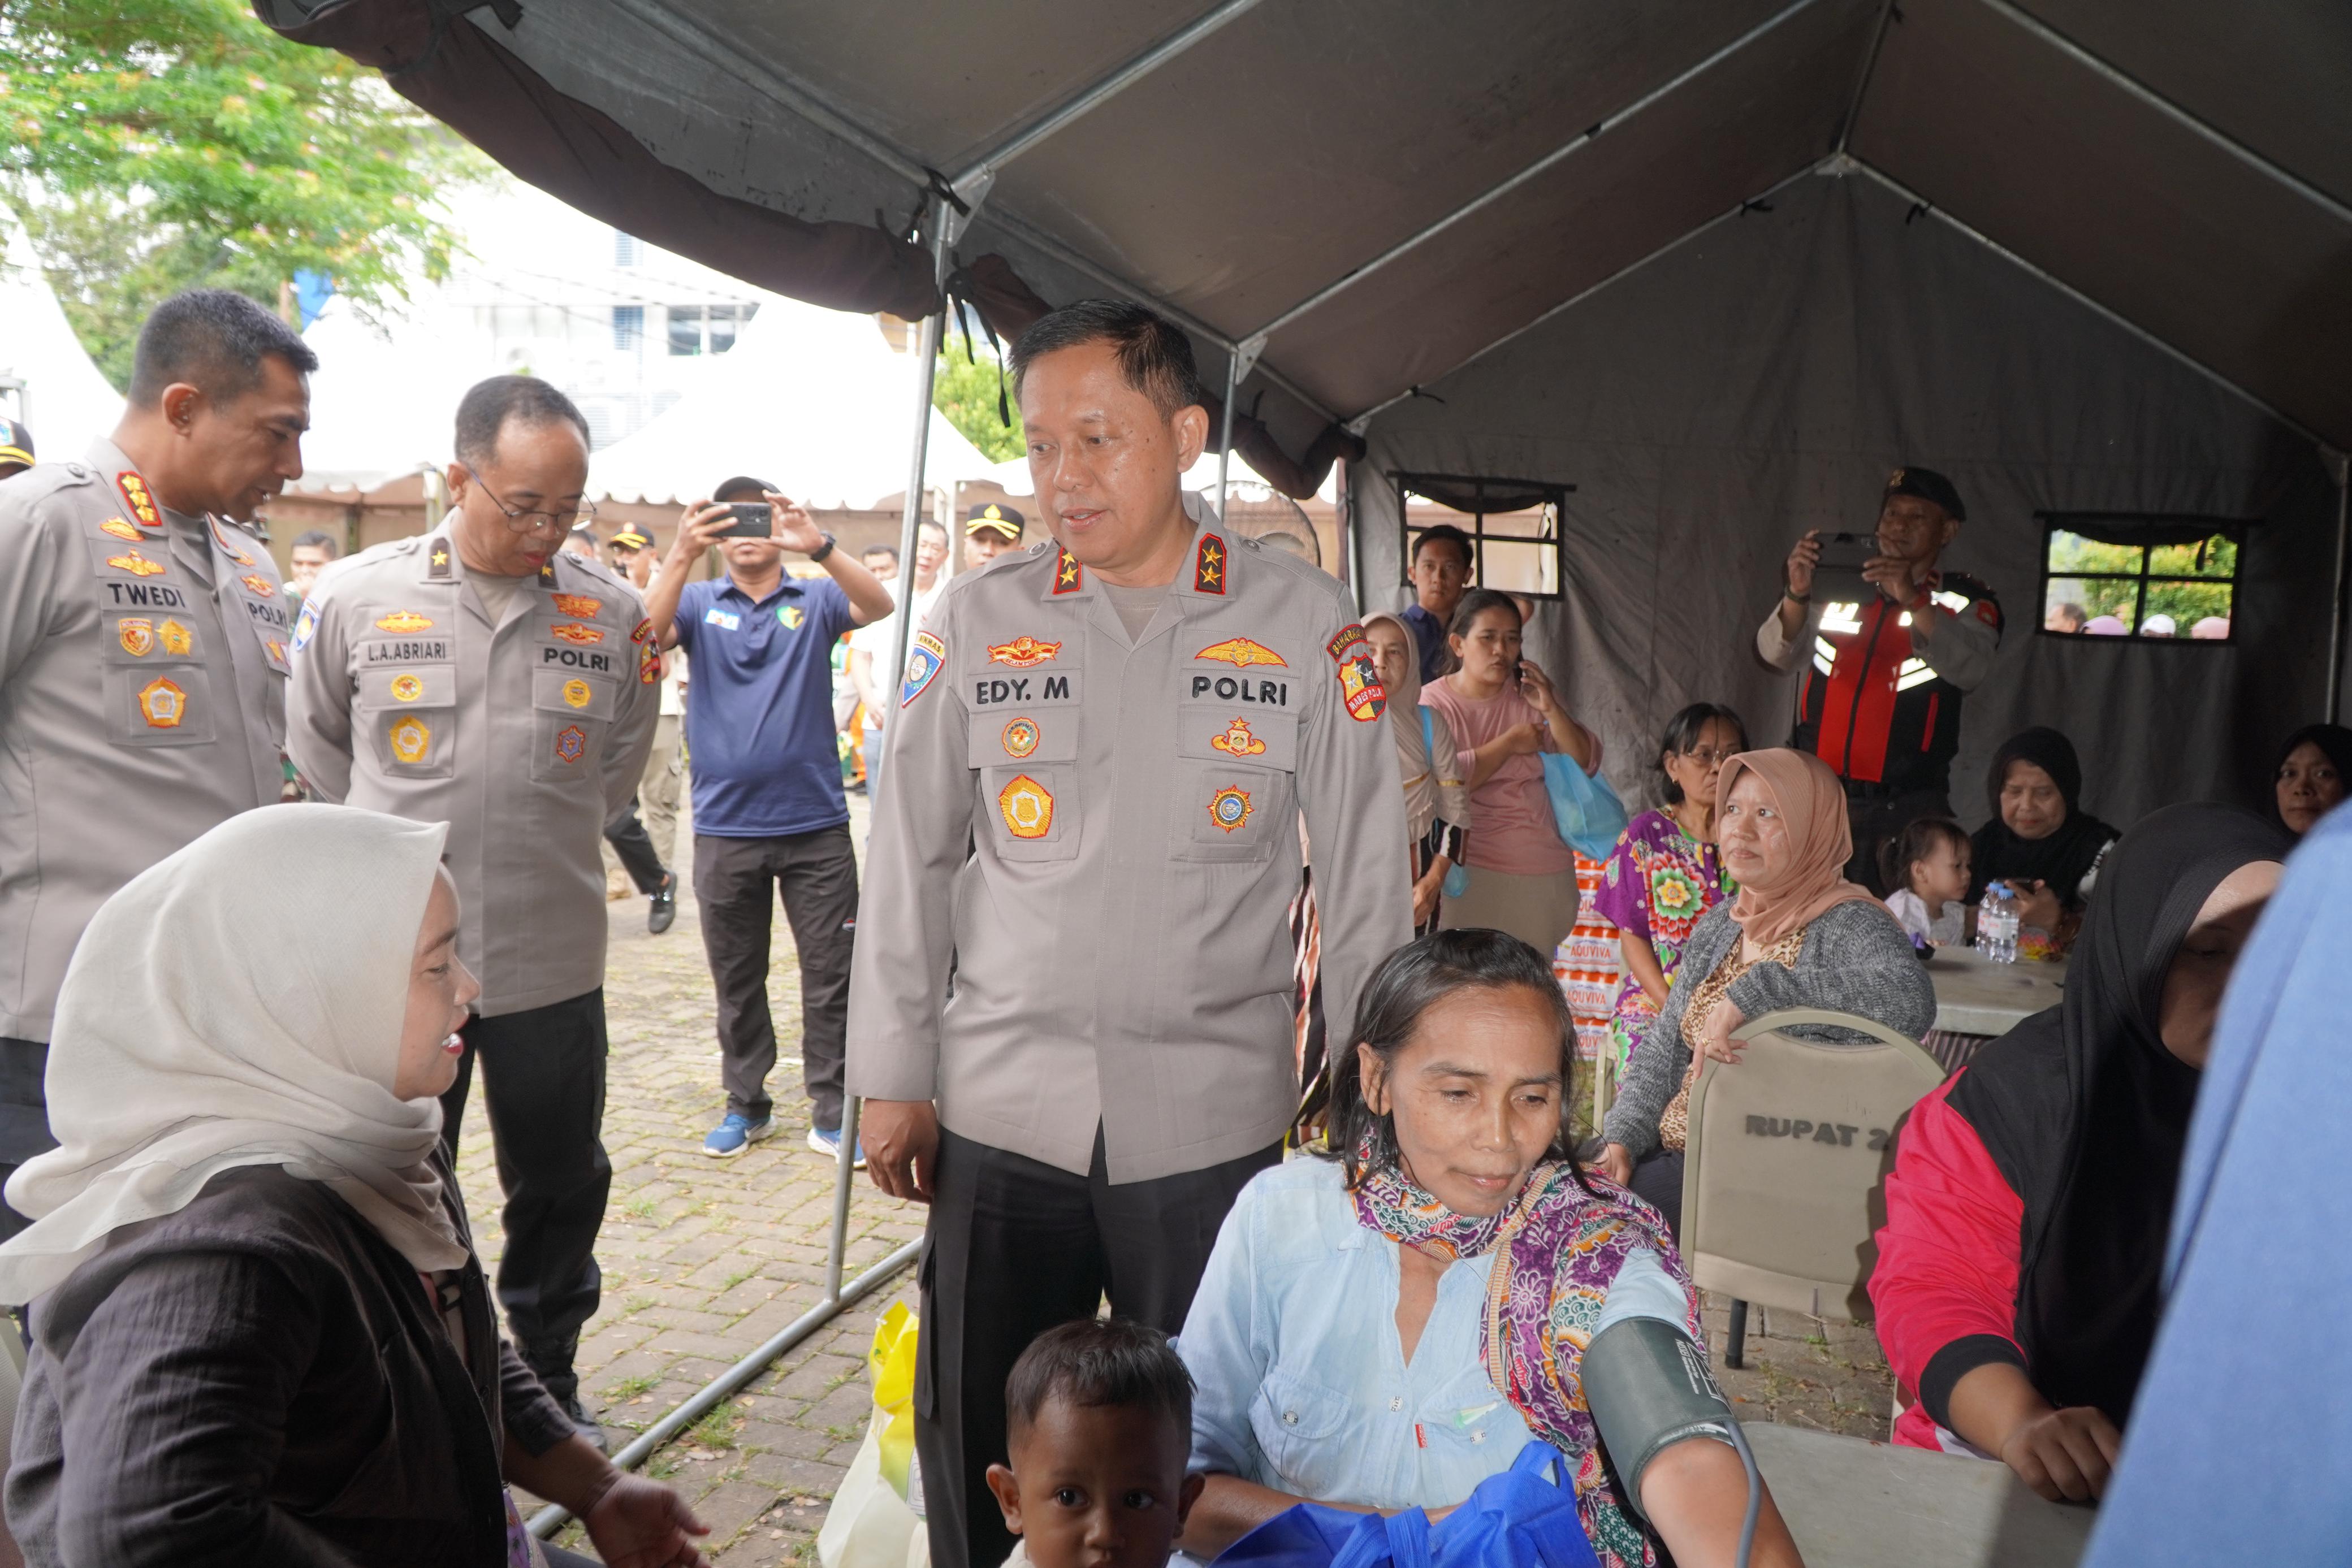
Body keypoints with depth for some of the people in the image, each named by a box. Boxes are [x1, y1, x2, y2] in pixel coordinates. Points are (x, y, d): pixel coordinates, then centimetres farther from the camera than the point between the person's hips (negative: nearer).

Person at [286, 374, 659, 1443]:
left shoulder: (610, 613, -2)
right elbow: (314, 744, 11)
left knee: (561, 1184, 15)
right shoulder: (356, 598, -5)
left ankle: (548, 1376, 36)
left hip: (554, 962, 1)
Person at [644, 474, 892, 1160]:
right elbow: (647, 634, -14)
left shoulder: (815, 600, 4)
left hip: (815, 823, -1)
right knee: (736, 980, 12)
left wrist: (819, 546, -32)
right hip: (726, 826, 1)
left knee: (831, 977, 3)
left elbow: (879, 605, -15)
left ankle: (831, 1114, 14)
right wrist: (683, 553, -29)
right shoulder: (701, 602, 6)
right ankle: (746, 1105, 27)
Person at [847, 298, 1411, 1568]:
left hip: (1214, 1125, -1)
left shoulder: (1306, 628, -2)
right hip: (998, 1116, 2)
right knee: (981, 1461, 12)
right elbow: (909, 861, 6)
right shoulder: (977, 621, 1)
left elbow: (1365, 880, 2)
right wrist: (892, 1078, 6)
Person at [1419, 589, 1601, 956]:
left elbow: (1587, 764, 4)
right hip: (1471, 870, -4)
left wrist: (1551, 710, -10)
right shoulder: (1433, 703, -2)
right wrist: (1510, 742, -9)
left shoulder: (1531, 695, 10)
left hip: (1544, 871, 4)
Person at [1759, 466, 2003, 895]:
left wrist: (1912, 600, -28)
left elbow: (1971, 670, -15)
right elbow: (1777, 654, -3)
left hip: (1905, 808, -2)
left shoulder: (1966, 602, 3)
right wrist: (1797, 595, -22)